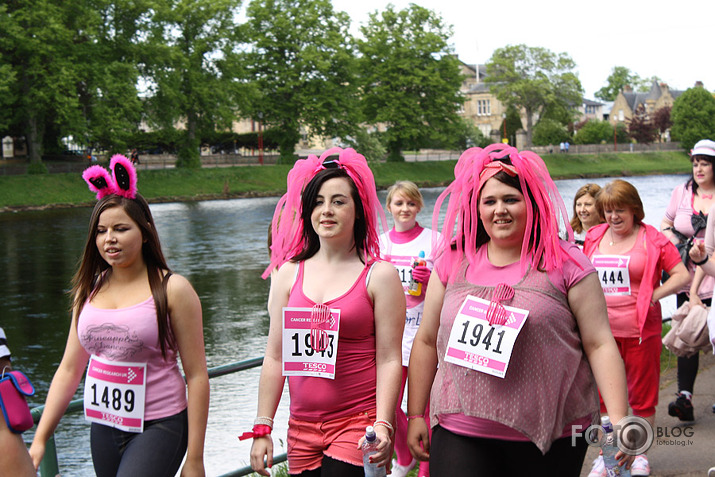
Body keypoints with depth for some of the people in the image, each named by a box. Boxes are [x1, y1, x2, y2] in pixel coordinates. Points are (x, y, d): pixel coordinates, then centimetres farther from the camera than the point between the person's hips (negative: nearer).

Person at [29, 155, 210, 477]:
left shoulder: (172, 290, -7)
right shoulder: (89, 290, 7)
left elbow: (196, 376, -8)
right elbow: (69, 370, 12)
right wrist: (39, 441, 8)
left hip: (157, 427, -5)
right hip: (103, 427, 5)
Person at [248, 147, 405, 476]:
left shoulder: (379, 275, -2)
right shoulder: (289, 273, 8)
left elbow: (389, 359, -5)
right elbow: (275, 357, 10)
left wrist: (383, 426, -15)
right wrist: (262, 427, 7)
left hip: (358, 424, -4)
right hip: (302, 429, 4)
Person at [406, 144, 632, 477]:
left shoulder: (566, 265, -2)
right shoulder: (452, 264, 7)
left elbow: (600, 345, -2)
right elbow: (426, 341, 12)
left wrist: (618, 419, -10)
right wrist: (415, 415, 11)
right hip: (460, 434, 2)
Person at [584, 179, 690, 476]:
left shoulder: (652, 240, -3)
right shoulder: (593, 238, 8)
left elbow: (682, 275, -4)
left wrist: (654, 295, -13)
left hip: (640, 331, -3)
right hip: (602, 331, 3)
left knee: (642, 395, 6)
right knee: (603, 395, 9)